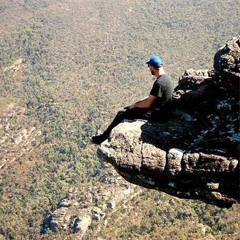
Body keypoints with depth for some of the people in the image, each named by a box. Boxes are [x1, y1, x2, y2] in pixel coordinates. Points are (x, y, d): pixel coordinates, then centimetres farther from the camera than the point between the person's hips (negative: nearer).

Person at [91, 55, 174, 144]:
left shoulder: (159, 83, -26)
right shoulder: (166, 77, 6)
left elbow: (148, 104, -22)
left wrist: (135, 105, -4)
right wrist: (138, 103, 10)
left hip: (156, 115, -10)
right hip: (159, 110, 10)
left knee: (121, 114, -4)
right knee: (126, 109, 19)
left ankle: (104, 137, 8)